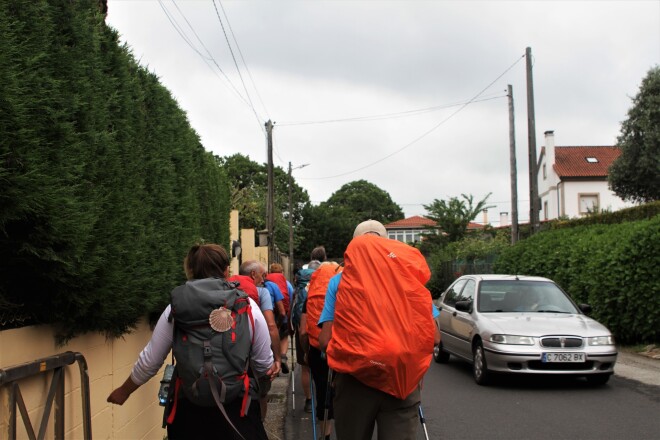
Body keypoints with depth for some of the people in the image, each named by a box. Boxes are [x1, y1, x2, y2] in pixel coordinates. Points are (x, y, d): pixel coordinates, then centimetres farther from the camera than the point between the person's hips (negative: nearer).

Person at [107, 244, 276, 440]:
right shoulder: (247, 305, -4)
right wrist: (270, 370, 24)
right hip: (237, 407, -1)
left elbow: (149, 362, 3)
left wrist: (124, 391, 21)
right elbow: (265, 364, 1)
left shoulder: (176, 308, -2)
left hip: (189, 410, 1)